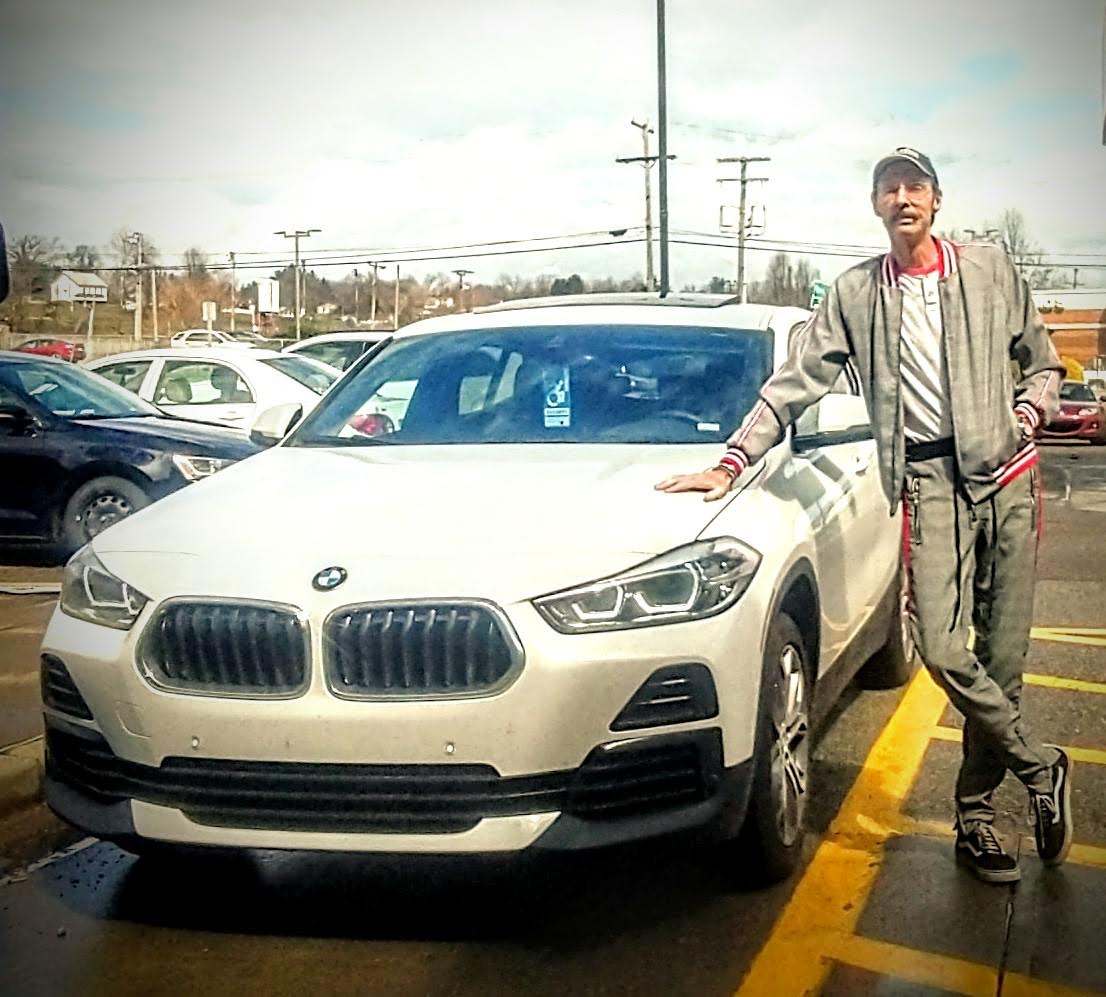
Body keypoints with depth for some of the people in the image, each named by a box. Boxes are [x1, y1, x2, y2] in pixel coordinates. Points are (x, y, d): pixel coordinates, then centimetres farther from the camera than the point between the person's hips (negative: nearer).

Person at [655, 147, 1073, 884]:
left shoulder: (992, 272, 9)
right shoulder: (856, 294, 8)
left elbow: (1043, 362, 18)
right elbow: (795, 384, 6)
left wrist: (1029, 413, -3)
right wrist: (733, 463, 0)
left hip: (1007, 475, 1)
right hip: (929, 479, -1)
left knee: (1002, 656, 1)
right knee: (943, 650, -14)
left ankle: (976, 811, 17)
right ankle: (1042, 768, 9)